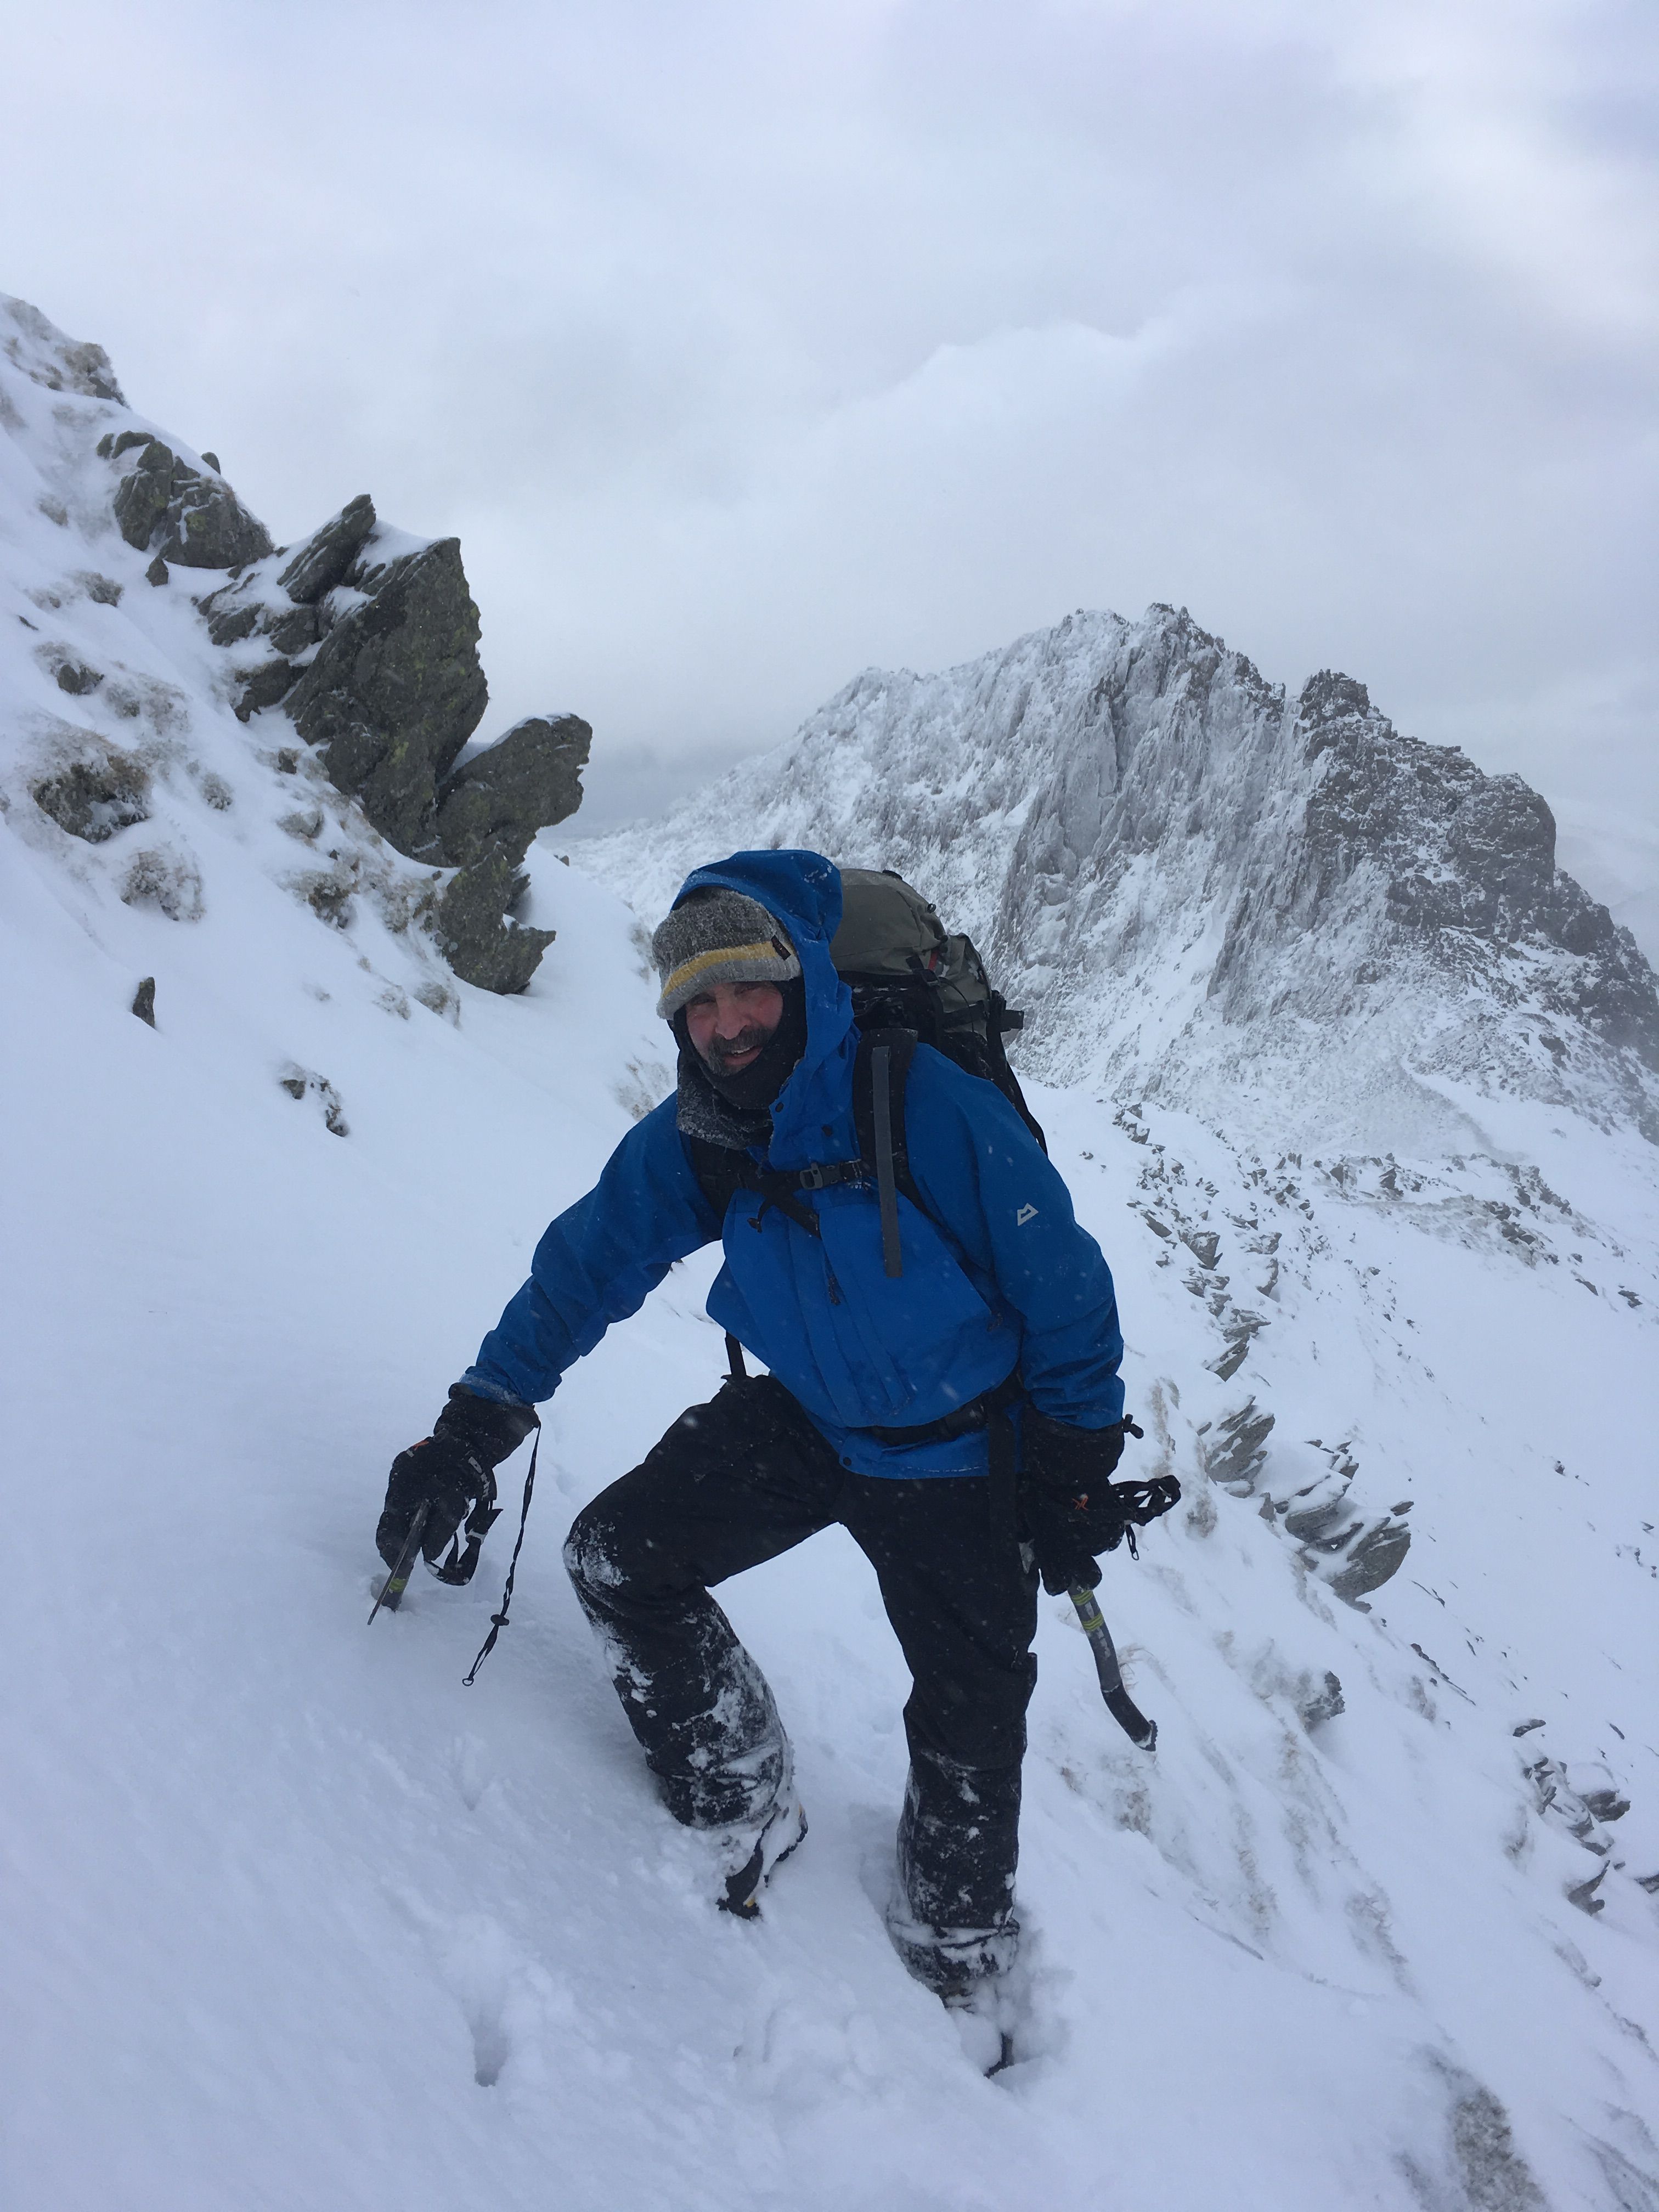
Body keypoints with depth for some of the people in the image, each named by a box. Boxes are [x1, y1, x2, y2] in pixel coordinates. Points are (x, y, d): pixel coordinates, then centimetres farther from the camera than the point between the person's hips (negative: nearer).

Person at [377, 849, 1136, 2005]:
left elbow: (1063, 1290, -20)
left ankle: (958, 1958, 36)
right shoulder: (690, 1141, -15)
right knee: (617, 1558, -6)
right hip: (803, 1420, 4)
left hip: (959, 1455, -4)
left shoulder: (933, 1106, -30)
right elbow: (586, 1264, -5)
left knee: (970, 1724, 7)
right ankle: (744, 1816, 12)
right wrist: (475, 1427, -13)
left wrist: (1076, 1483, -12)